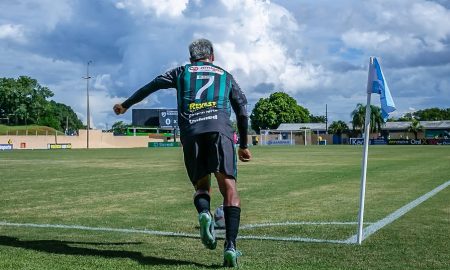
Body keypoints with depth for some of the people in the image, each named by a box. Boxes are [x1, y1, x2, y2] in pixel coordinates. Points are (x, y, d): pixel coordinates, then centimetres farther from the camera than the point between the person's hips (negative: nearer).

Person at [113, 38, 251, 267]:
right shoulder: (225, 76, 27)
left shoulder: (181, 72, 27)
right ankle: (230, 246, -22)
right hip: (219, 128, -1)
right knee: (229, 187, -6)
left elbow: (151, 86, 28)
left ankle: (204, 214, -19)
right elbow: (242, 111, 24)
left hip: (190, 132, 1)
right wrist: (243, 145, 32)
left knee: (201, 186, 15)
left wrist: (126, 105, 41)